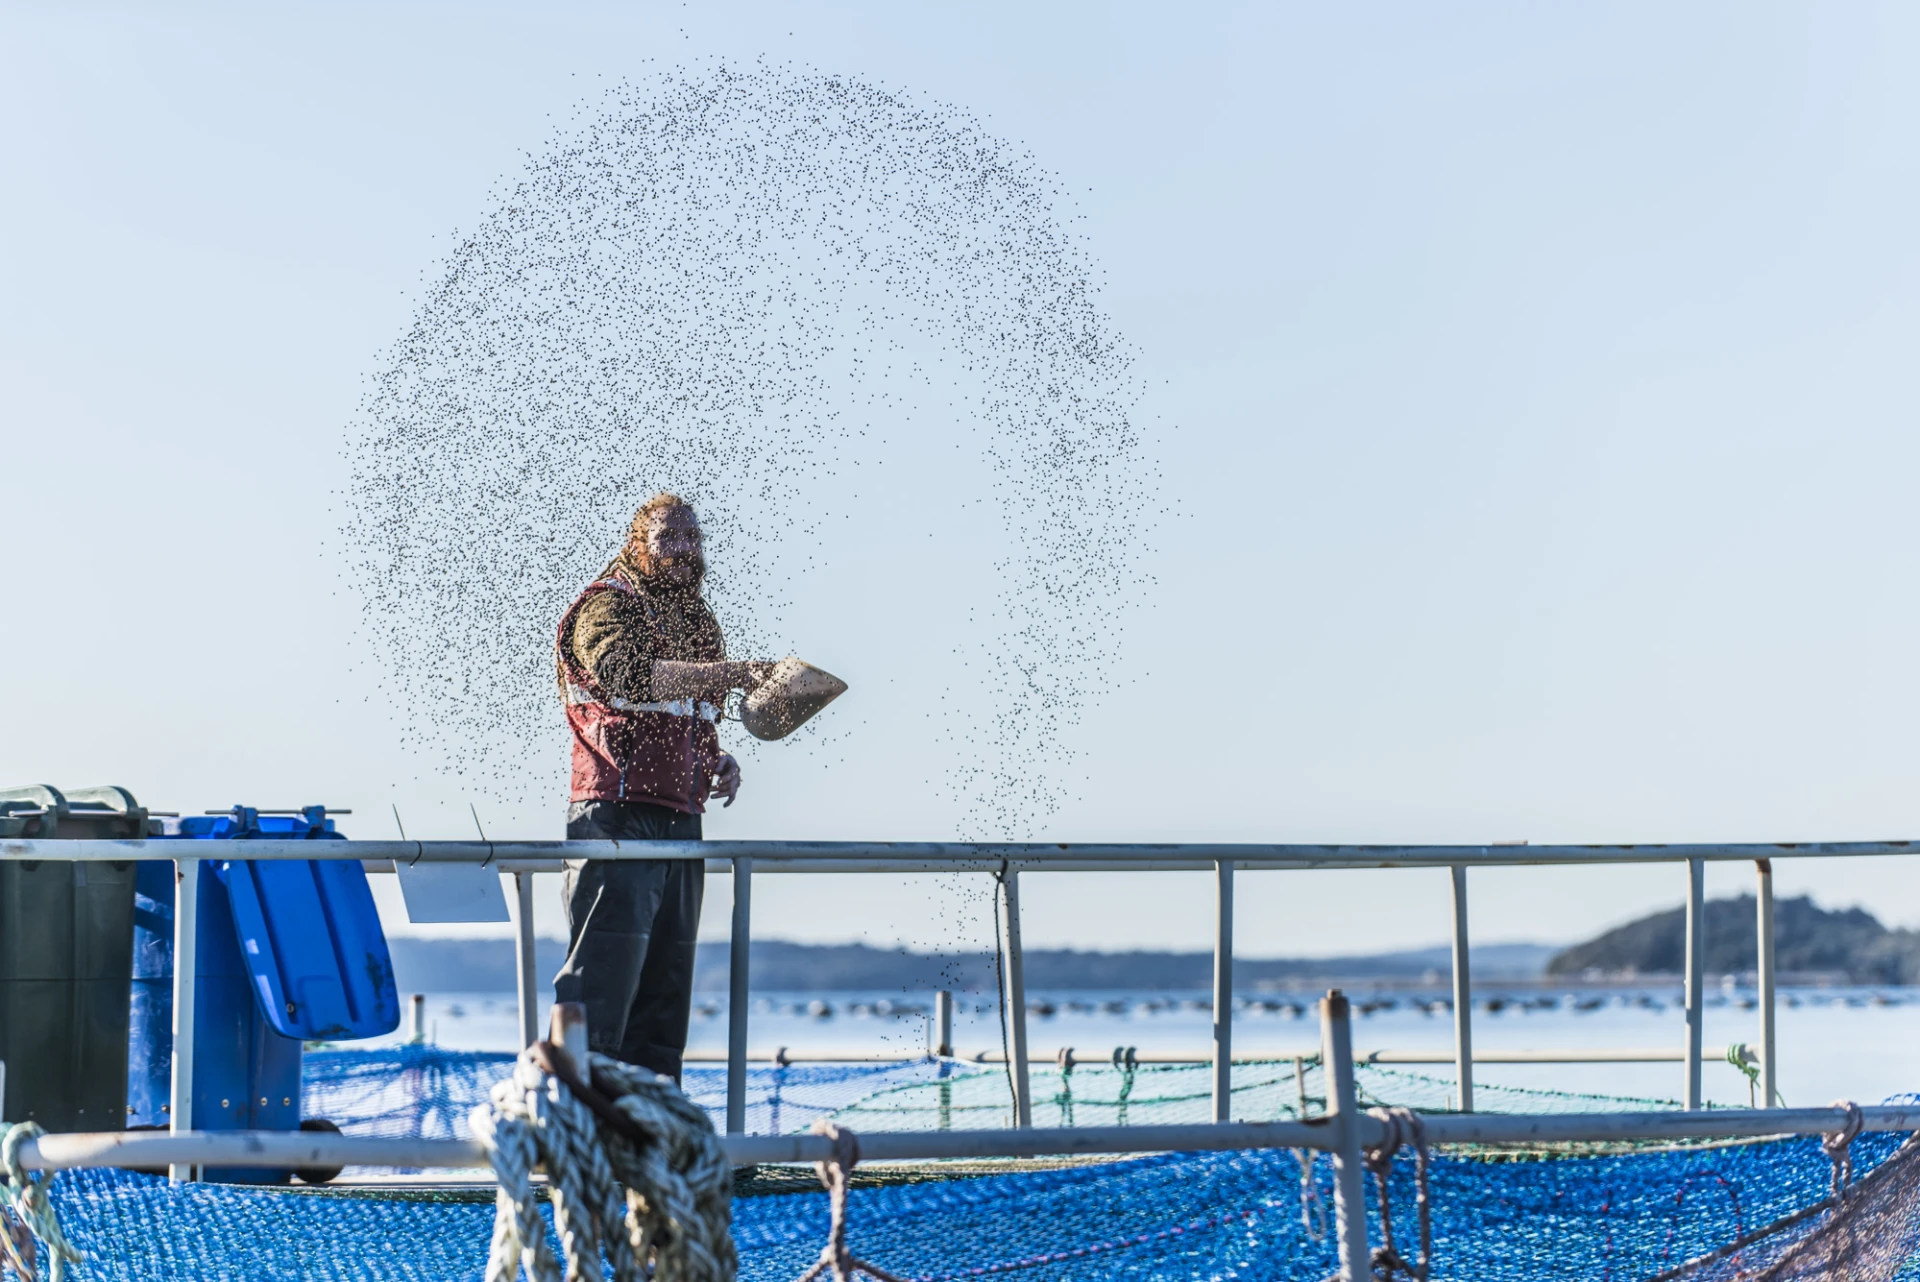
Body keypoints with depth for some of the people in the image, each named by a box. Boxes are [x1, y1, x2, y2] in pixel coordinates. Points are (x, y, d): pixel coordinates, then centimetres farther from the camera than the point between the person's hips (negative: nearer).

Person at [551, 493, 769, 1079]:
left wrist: (716, 759, 11)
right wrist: (734, 673, -33)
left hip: (680, 821, 8)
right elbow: (630, 674, -25)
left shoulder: (694, 620, 22)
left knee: (666, 982, 7)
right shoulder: (608, 606, -3)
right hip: (617, 815, -8)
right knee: (605, 977, -15)